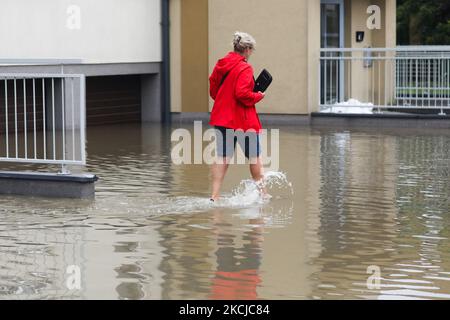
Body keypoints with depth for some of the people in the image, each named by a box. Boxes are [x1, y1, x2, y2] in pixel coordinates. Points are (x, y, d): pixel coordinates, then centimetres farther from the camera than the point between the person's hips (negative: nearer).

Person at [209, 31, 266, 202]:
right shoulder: (244, 68, -15)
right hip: (243, 120, -6)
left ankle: (215, 195, 0)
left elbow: (213, 91, 14)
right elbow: (242, 93, -24)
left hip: (221, 117, 6)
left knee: (222, 157, 7)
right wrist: (258, 96, -8)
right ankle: (262, 192, 19)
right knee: (255, 157, 10)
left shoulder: (220, 65, 8)